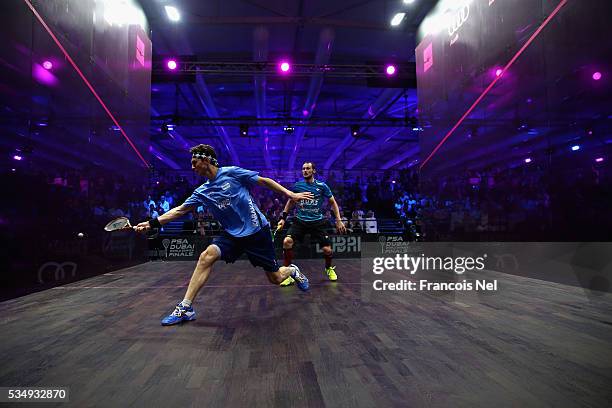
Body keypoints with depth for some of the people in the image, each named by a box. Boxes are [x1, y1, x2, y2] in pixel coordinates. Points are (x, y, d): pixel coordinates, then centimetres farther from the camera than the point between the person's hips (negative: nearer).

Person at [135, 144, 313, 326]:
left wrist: (290, 194, -9)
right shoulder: (202, 192, 5)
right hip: (233, 234, 4)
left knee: (276, 279, 2)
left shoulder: (232, 172, -9)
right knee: (206, 256, -20)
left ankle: (292, 270, 38)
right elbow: (180, 210, 8)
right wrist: (152, 223, 1)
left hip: (257, 231, -4)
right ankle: (186, 308, -12)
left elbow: (264, 181, -6)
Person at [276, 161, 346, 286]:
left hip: (317, 222, -1)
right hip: (300, 221, 1)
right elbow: (290, 202, 17)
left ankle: (329, 268, 32)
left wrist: (338, 220, -1)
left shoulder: (321, 186, -3)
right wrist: (283, 218, 10)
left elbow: (333, 202, 6)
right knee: (287, 241, -22)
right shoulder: (297, 186, 2)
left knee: (327, 249, -4)